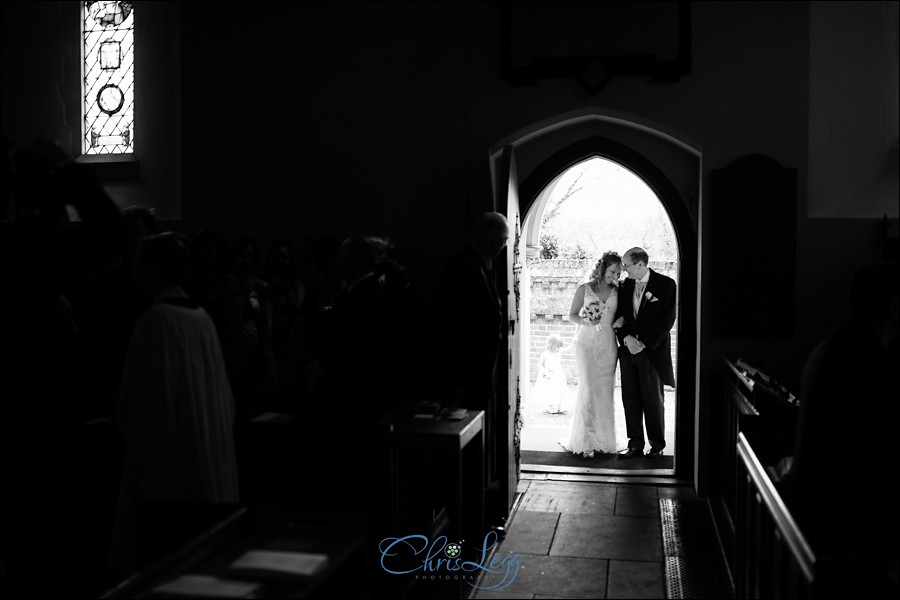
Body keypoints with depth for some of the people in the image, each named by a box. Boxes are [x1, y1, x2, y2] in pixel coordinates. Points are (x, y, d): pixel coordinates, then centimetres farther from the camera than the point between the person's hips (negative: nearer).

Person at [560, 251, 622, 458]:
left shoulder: (617, 291, 8)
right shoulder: (584, 289, 0)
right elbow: (572, 315, 6)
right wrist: (587, 322, -12)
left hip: (608, 344, 3)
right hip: (587, 342, -3)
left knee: (605, 391, 3)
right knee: (588, 389, -10)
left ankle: (602, 438, 11)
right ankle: (586, 441, -6)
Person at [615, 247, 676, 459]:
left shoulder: (665, 284, -5)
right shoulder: (626, 285, 10)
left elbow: (668, 319, -9)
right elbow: (619, 315, 12)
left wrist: (644, 343, -12)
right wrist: (626, 338, -7)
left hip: (652, 350, -4)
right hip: (628, 348, 4)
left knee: (653, 399, 2)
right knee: (630, 399, 4)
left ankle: (657, 445, 14)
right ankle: (635, 444, 12)